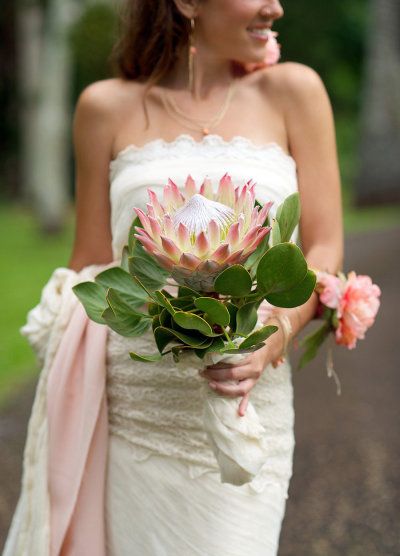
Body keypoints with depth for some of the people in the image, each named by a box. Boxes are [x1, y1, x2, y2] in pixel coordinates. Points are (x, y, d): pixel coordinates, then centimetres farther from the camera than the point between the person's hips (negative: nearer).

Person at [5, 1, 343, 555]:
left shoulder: (291, 91, 4)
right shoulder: (108, 106, 4)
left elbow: (324, 250, 2)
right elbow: (91, 265, 9)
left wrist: (274, 336, -17)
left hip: (245, 402, 0)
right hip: (126, 407, 0)